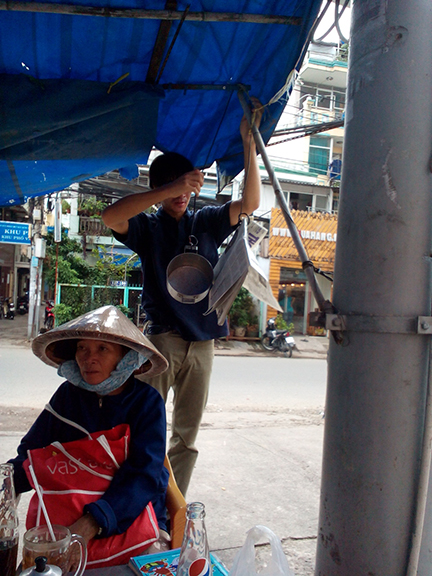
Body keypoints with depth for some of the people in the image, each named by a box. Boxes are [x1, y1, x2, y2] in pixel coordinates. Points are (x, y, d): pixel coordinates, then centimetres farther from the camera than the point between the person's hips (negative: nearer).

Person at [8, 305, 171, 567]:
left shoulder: (148, 401, -9)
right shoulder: (68, 394, 1)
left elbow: (145, 472, -19)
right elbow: (31, 455, 0)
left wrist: (95, 521, -34)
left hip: (135, 515, -2)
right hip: (69, 512, 2)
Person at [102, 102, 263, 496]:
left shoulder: (206, 223, 12)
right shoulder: (148, 227, 3)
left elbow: (250, 203, 2)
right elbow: (111, 216, -17)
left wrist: (249, 143, -6)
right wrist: (169, 190, -22)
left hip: (201, 342, 4)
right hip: (162, 338, -3)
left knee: (187, 434, 11)